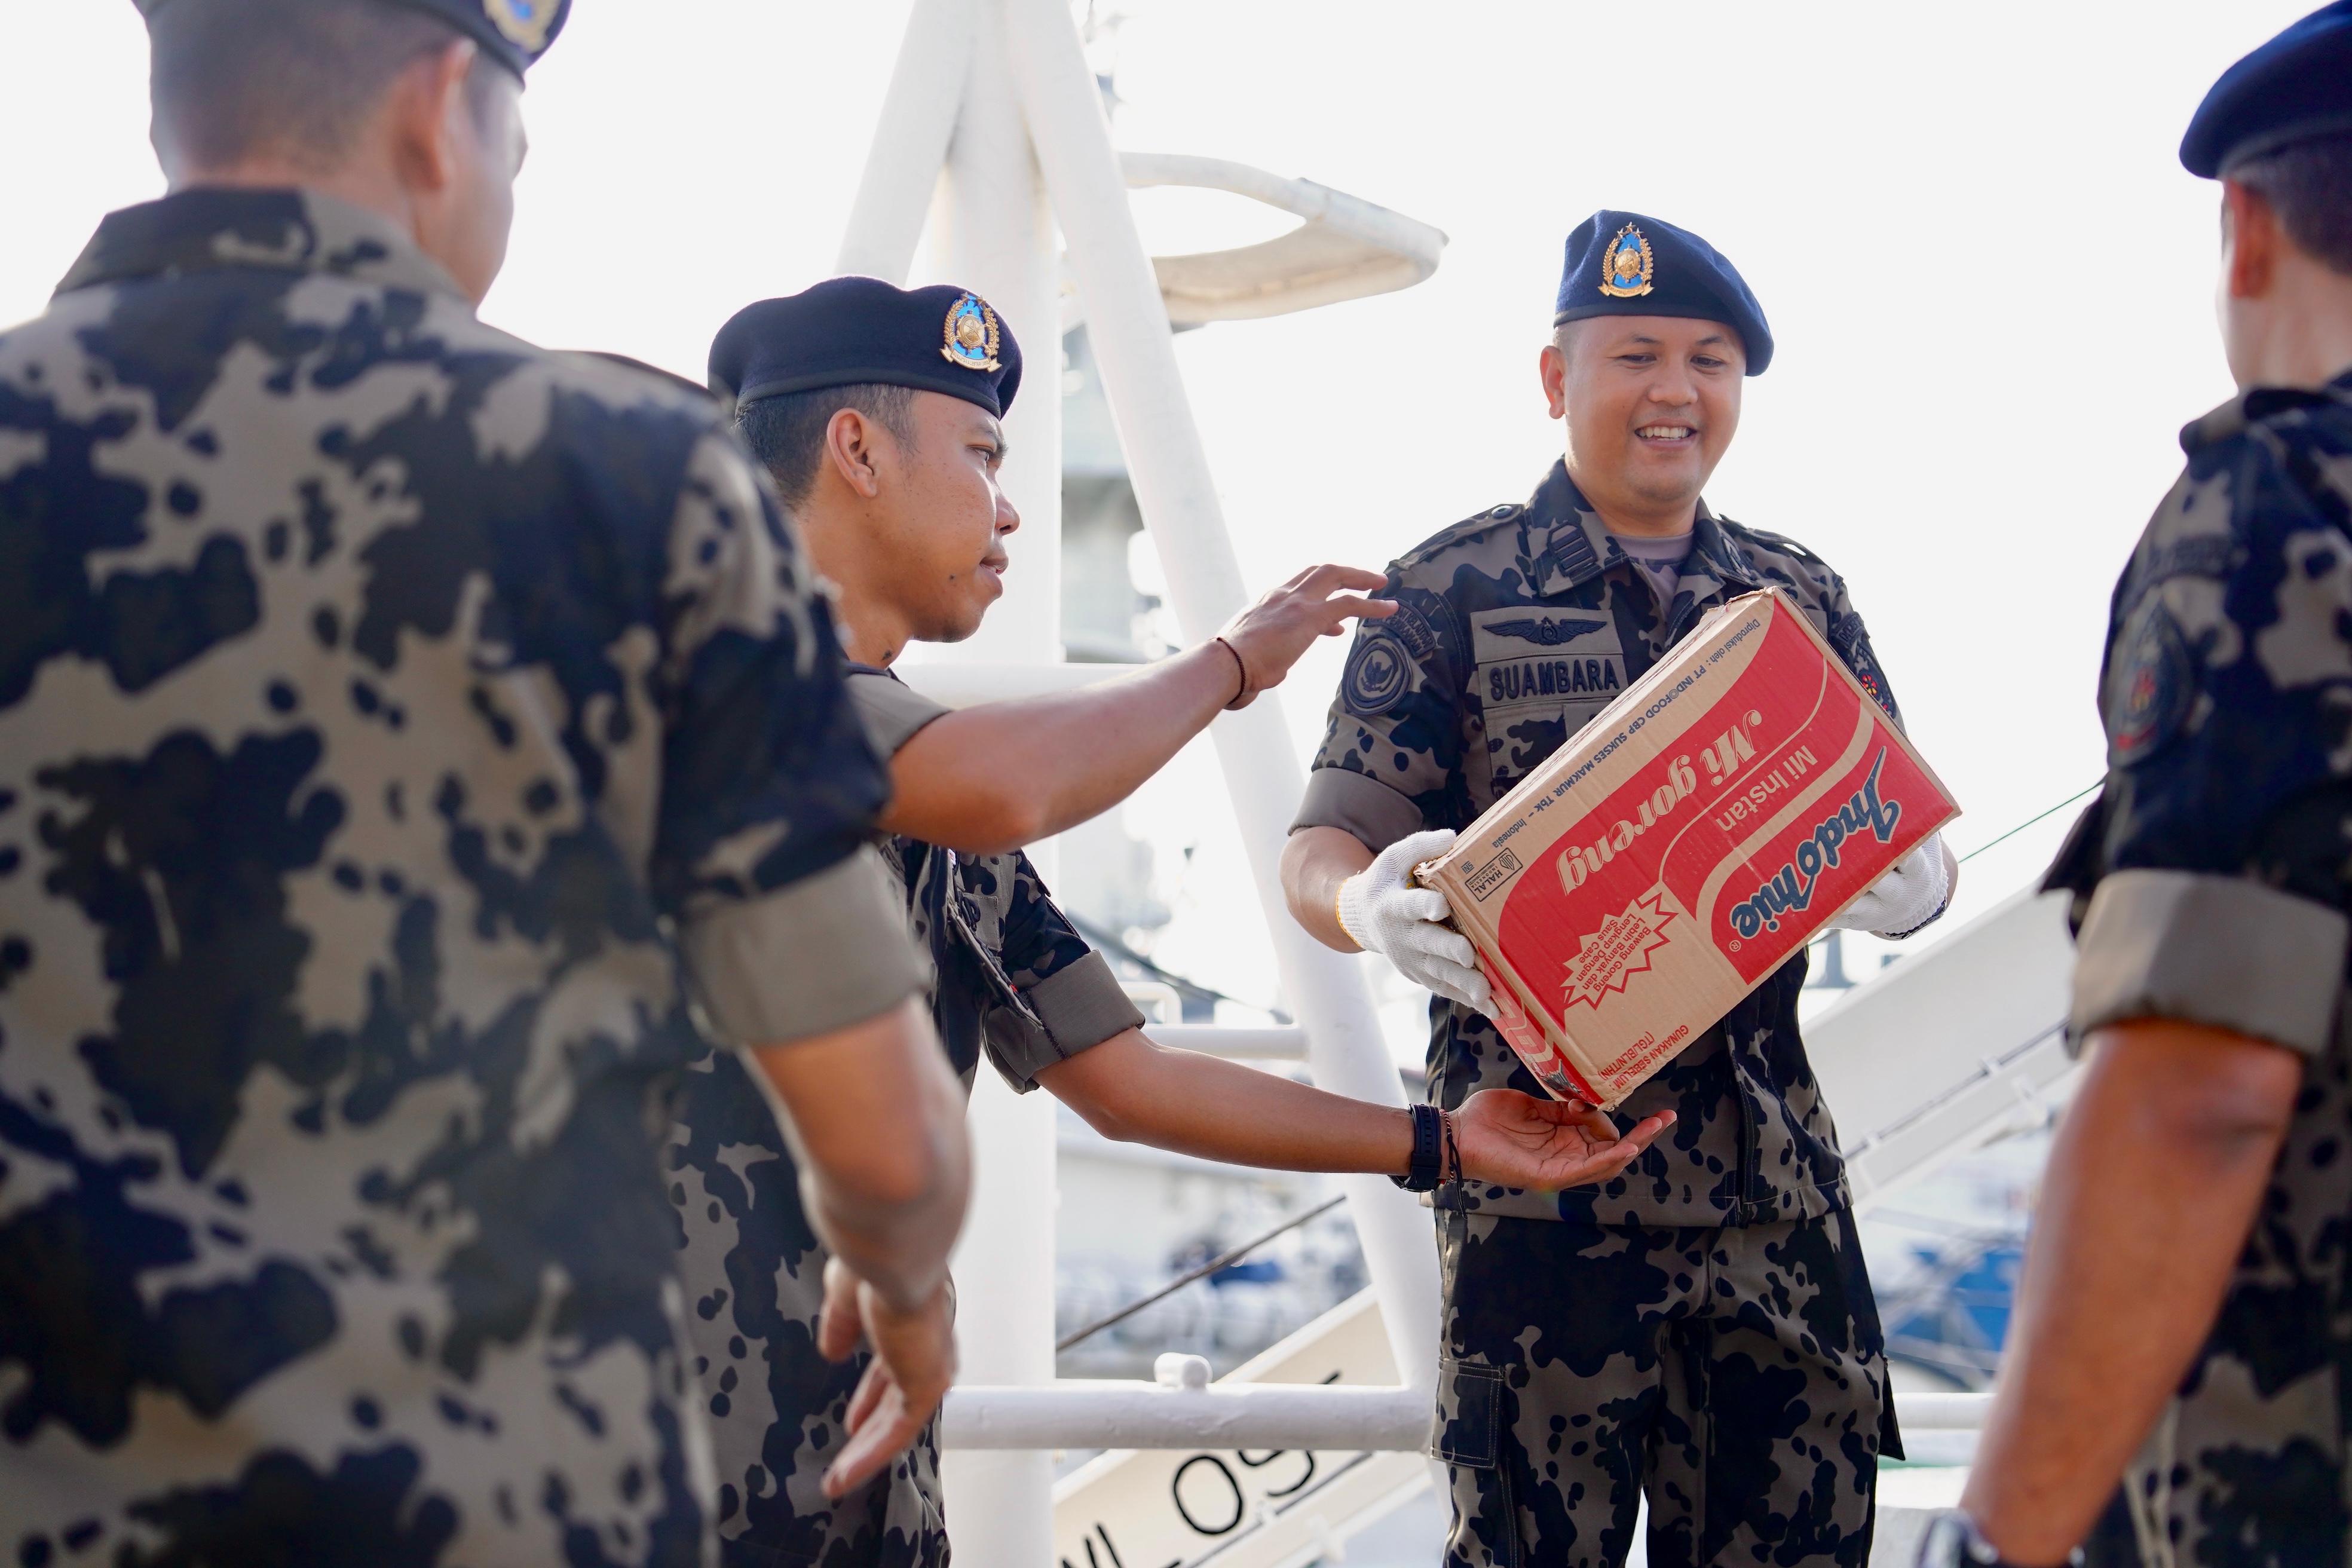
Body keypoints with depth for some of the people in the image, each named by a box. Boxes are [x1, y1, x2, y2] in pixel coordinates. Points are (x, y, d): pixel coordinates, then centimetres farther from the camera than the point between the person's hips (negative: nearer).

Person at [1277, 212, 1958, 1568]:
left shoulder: (1802, 601, 12)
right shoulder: (1454, 592, 1)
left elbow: (1903, 837, 11)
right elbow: (1322, 852, -2)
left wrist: (1912, 884, -14)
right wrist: (1370, 906, -27)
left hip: (1776, 1174, 3)